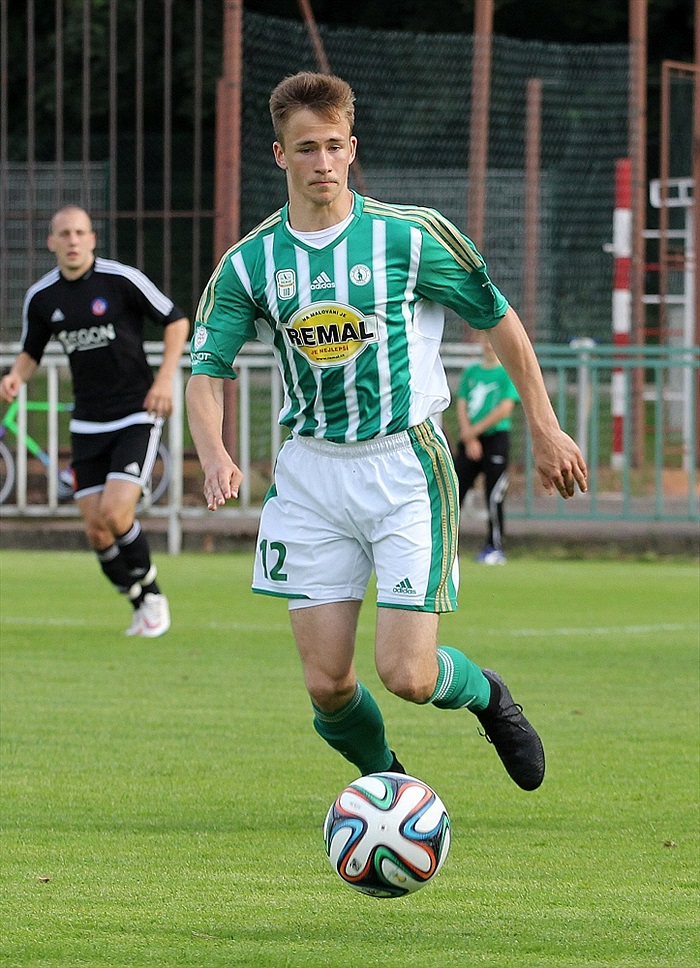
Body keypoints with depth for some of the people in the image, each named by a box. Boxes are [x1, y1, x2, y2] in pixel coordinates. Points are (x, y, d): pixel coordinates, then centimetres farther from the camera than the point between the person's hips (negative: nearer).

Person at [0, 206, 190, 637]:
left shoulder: (122, 279, -12)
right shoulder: (40, 297, 1)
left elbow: (176, 320, -2)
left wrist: (165, 378, -13)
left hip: (137, 416, -5)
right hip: (88, 422, 5)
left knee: (115, 514, -18)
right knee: (96, 530, -1)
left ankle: (153, 595, 6)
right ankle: (141, 605, 20)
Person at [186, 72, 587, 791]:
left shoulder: (409, 236, -6)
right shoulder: (249, 263, 1)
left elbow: (499, 320, 5)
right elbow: (207, 371, 2)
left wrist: (545, 430, 6)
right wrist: (214, 455, -18)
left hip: (405, 466, -3)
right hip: (310, 470, 3)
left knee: (406, 674, -12)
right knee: (327, 684, -2)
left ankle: (485, 694, 23)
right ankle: (384, 777, 29)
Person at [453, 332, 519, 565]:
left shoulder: (509, 372, -1)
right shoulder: (471, 372, 13)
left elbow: (505, 409, -9)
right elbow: (461, 406, 9)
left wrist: (475, 430, -9)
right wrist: (469, 438, -5)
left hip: (496, 438, -5)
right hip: (470, 439, 5)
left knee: (493, 497, -7)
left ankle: (494, 548, 0)